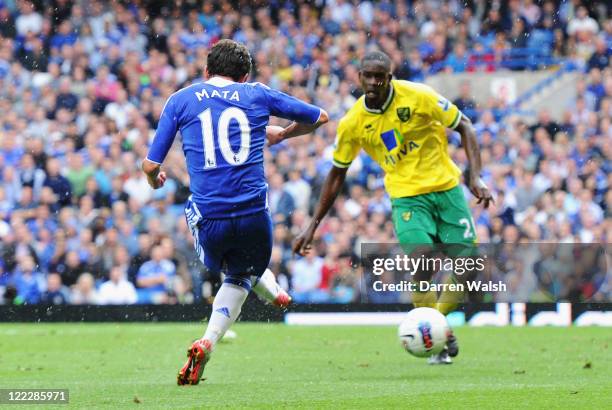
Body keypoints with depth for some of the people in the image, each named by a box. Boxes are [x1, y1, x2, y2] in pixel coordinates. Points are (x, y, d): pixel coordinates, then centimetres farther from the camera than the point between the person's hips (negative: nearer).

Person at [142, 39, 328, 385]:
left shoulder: (181, 100, 8)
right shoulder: (257, 94, 10)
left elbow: (151, 165, 5)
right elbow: (319, 117, 21)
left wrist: (155, 180, 29)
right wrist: (281, 135, 39)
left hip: (208, 216, 0)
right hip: (254, 211, 0)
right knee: (240, 277, 23)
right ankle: (208, 342, 7)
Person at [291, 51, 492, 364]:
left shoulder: (418, 97, -11)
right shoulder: (352, 123, -5)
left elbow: (463, 127, -2)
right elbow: (337, 174, 8)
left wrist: (475, 177, -14)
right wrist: (313, 227, 7)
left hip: (446, 187, 0)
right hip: (406, 196, 0)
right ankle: (443, 341, -9)